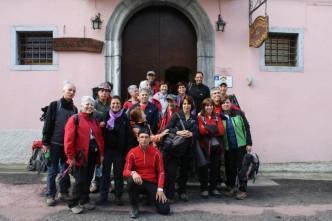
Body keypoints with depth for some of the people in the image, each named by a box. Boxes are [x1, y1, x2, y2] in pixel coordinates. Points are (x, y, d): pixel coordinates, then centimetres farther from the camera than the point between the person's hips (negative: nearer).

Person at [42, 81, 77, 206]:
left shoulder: (74, 109, 9)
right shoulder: (54, 105, -3)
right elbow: (47, 124, -6)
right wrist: (45, 142, -10)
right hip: (55, 143, -4)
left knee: (66, 170, 12)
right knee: (52, 170, 2)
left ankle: (63, 192, 25)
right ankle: (50, 195, 12)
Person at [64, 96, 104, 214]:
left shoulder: (94, 121, 14)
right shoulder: (74, 119, -7)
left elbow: (99, 137, 16)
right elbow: (69, 139, -13)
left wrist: (101, 153, 10)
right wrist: (71, 156, -16)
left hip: (93, 154, 6)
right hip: (80, 155, -6)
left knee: (88, 179, 14)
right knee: (80, 180, -3)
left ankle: (85, 201, 28)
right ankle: (74, 204, 11)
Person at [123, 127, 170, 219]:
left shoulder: (156, 152, -4)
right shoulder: (132, 153, -5)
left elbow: (161, 172, -1)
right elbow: (125, 172, -9)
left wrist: (160, 189, -12)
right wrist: (133, 173, -33)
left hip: (152, 183, 1)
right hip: (138, 182, 0)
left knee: (165, 210, -15)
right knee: (131, 181, -38)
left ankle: (150, 196, 19)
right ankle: (134, 207, -10)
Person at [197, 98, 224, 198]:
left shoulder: (217, 117, 14)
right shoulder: (200, 117, 3)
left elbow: (222, 130, -1)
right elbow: (201, 130, -13)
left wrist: (208, 128, -10)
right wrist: (214, 129, -8)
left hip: (217, 146, 4)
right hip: (205, 146, -3)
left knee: (215, 167, 9)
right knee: (204, 168, 2)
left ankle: (213, 188, 20)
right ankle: (204, 189, 11)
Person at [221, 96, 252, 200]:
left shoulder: (238, 113, -3)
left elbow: (246, 127, -3)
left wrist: (249, 143, -7)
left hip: (241, 145, -2)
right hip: (228, 147, 2)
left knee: (241, 167, 2)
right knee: (230, 168, 9)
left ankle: (242, 190, 12)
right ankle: (231, 188, 26)